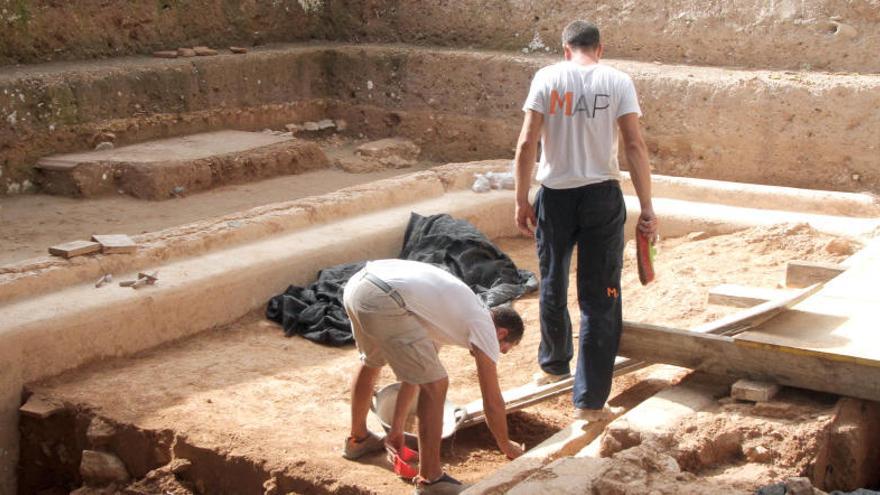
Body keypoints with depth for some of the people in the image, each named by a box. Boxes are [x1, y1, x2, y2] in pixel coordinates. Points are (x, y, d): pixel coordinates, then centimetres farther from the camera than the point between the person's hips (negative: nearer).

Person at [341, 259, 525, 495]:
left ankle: (357, 439, 55)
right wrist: (507, 447, 30)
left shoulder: (457, 311, 34)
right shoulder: (484, 326, 11)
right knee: (434, 386, 3)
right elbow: (492, 401, 13)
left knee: (371, 362, 36)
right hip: (384, 301, -9)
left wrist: (396, 429, 40)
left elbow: (414, 374, 37)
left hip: (357, 284, 10)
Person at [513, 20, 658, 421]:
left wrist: (522, 200, 0)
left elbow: (526, 143, -7)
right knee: (599, 298, 3)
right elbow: (634, 146, -8)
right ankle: (590, 400, 2)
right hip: (601, 196, -1)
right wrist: (647, 209, -5)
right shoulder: (617, 81, -2)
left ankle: (553, 365, 42)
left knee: (553, 286, 21)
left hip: (555, 195, 1)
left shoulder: (547, 77, -1)